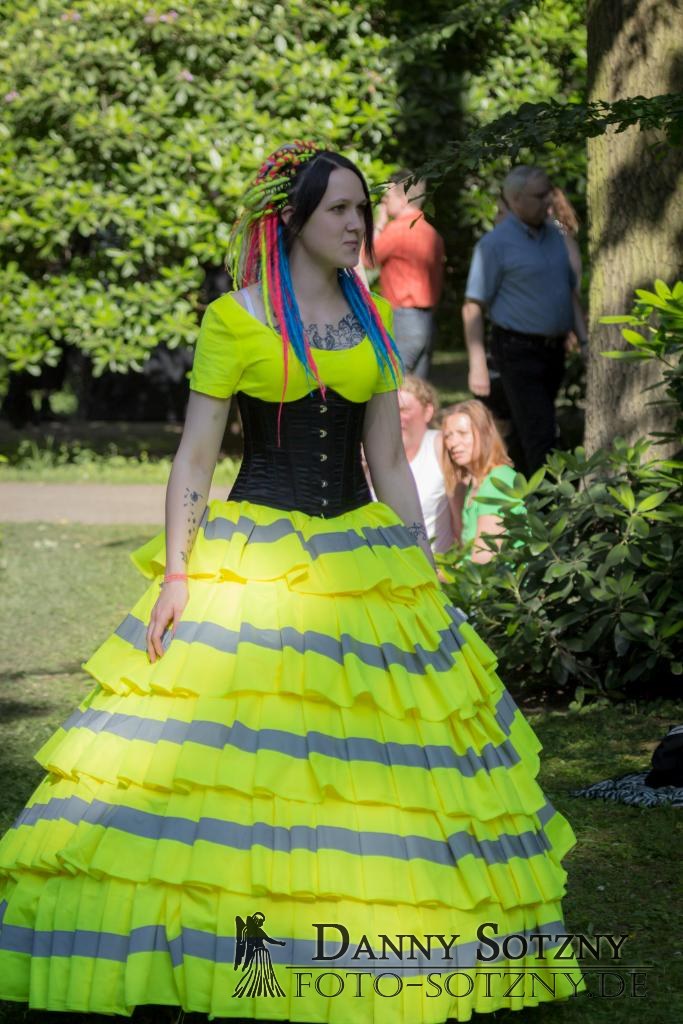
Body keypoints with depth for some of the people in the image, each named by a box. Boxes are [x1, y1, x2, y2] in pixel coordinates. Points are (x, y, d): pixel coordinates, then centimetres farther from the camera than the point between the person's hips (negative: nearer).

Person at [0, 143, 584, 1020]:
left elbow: (390, 462, 14)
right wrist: (175, 574, -10)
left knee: (366, 762, 2)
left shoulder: (370, 324, 12)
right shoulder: (233, 320, -2)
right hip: (248, 563, -4)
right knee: (232, 747, -7)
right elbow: (195, 454, -3)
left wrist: (425, 577, 10)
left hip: (363, 557, 4)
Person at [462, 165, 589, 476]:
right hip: (518, 353, -7)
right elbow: (472, 307, -10)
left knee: (529, 433, 13)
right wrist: (478, 365, -16)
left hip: (553, 351, 7)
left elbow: (570, 292, 20)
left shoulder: (553, 235, 12)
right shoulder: (495, 244, -10)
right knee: (540, 435, -13)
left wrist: (584, 342, 11)